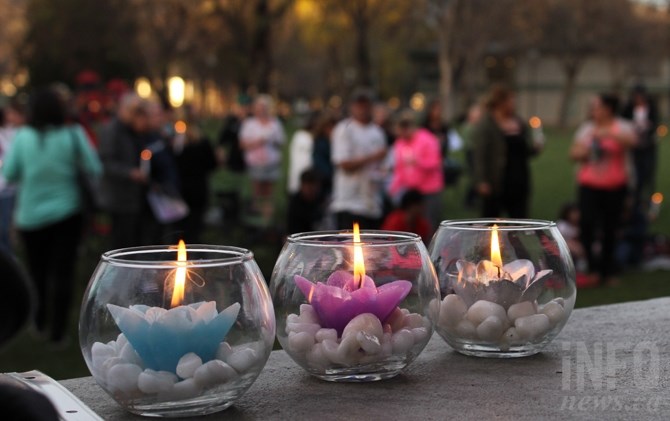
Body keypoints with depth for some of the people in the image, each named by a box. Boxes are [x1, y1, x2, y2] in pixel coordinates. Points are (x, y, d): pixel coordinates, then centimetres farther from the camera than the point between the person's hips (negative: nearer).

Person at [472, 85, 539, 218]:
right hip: (496, 185, -6)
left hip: (519, 183, 6)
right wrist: (481, 181, -20)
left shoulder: (520, 123, 12)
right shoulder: (485, 125, -7)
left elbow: (528, 149, 21)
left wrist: (535, 148, -2)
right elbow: (479, 155, -13)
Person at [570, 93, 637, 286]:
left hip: (615, 186, -1)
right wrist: (581, 152, -10)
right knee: (587, 223, -18)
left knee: (610, 230, 7)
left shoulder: (621, 127, -2)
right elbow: (574, 154, 12)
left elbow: (632, 140, -23)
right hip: (589, 185, 1)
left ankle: (607, 271, 20)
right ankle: (592, 265, -3)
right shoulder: (586, 128, 8)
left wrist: (608, 133, -32)